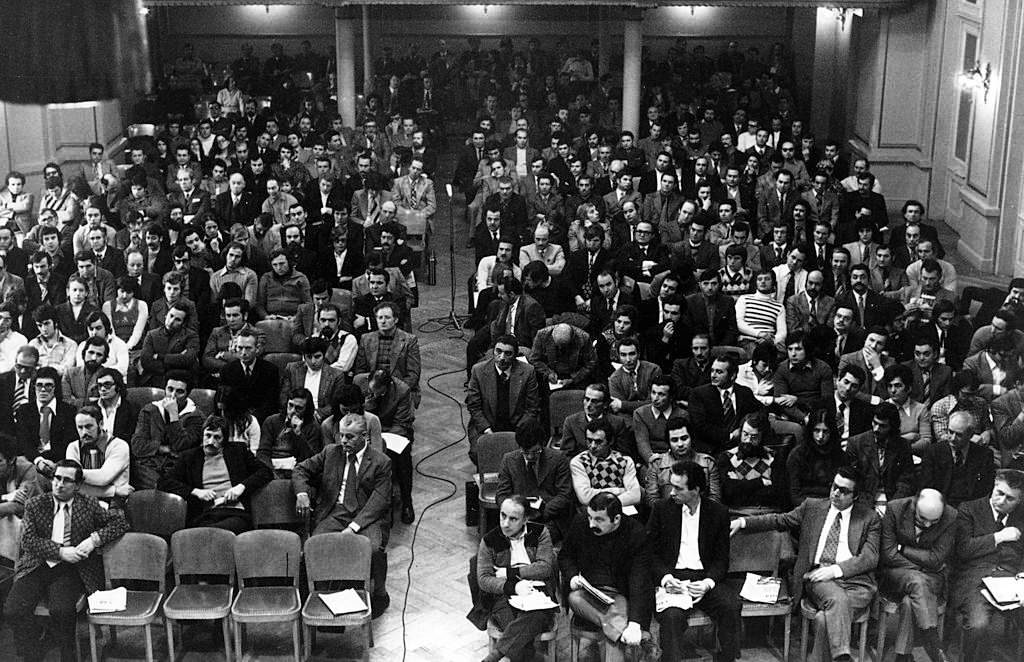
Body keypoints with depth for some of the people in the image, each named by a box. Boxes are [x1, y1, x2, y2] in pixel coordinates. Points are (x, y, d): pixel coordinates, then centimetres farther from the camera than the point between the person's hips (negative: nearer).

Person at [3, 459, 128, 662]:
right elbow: (28, 540, -1)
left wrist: (95, 539, -10)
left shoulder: (89, 504, 7)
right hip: (36, 567, 2)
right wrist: (60, 551, -14)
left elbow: (120, 521, 7)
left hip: (70, 570, -2)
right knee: (13, 611, -22)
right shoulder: (35, 505, 8)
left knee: (61, 610, -30)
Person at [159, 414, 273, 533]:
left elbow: (266, 472, 17)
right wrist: (195, 491, -1)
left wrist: (242, 487, 0)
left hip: (236, 514, -1)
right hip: (205, 516, 1)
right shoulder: (189, 457, 21)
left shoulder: (238, 451, 21)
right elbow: (163, 482, 13)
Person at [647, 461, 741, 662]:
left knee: (731, 606, -26)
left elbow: (722, 559, 7)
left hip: (705, 578, 2)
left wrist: (708, 583, -13)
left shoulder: (718, 513, 7)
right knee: (672, 615, -33)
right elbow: (651, 553, 4)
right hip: (671, 577, -2)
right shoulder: (661, 508, 5)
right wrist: (665, 577, -15)